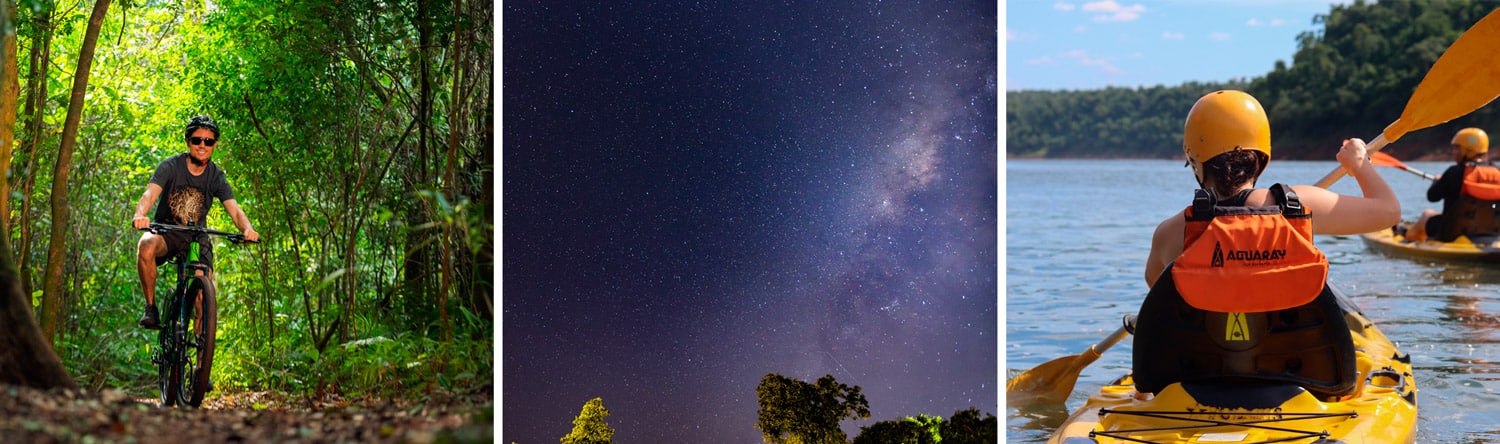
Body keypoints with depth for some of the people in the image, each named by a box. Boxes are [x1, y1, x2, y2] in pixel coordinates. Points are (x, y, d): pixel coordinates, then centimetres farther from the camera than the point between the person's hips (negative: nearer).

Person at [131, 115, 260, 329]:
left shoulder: (216, 177, -6)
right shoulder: (171, 166, -12)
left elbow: (234, 209, -18)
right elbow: (150, 193, -27)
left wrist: (248, 229, -42)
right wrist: (139, 215, -51)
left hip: (196, 237, 2)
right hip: (166, 230, -2)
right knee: (146, 245, -36)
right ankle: (151, 307, -20)